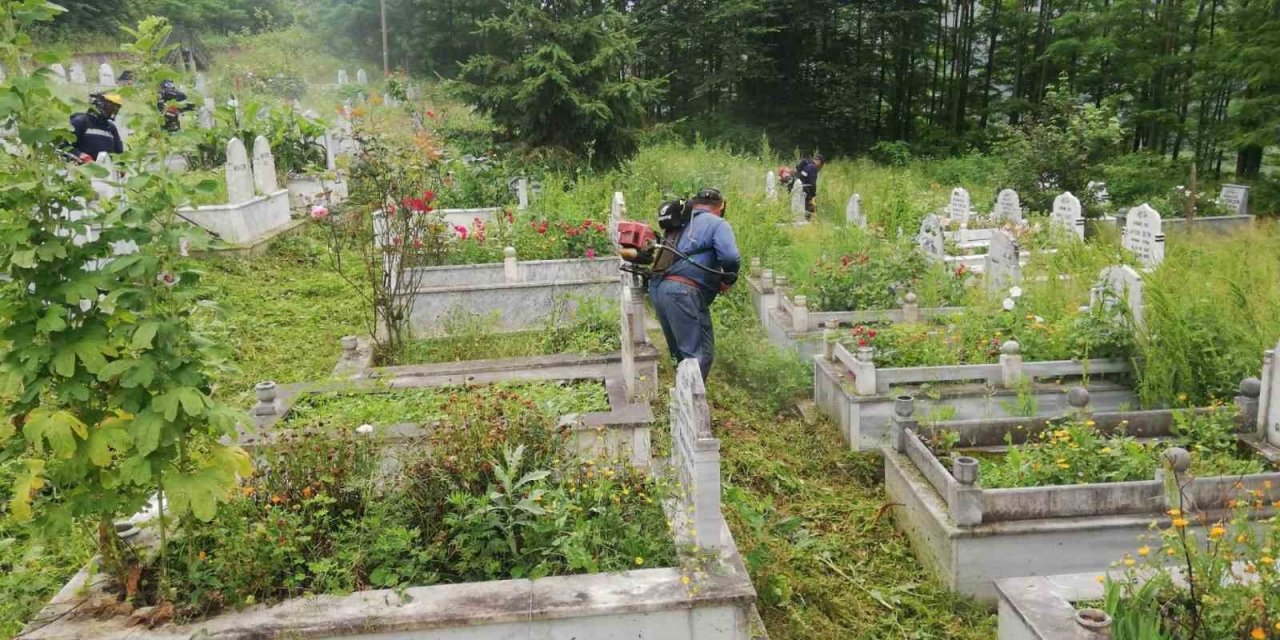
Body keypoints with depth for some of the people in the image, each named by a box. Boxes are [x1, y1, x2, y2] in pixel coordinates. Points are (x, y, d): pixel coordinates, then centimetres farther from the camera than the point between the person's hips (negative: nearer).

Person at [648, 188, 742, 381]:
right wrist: (728, 280, 8)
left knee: (682, 352, 18)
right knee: (700, 354, -6)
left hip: (657, 287, 8)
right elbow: (731, 257, -12)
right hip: (683, 291, -8)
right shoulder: (717, 224, 3)